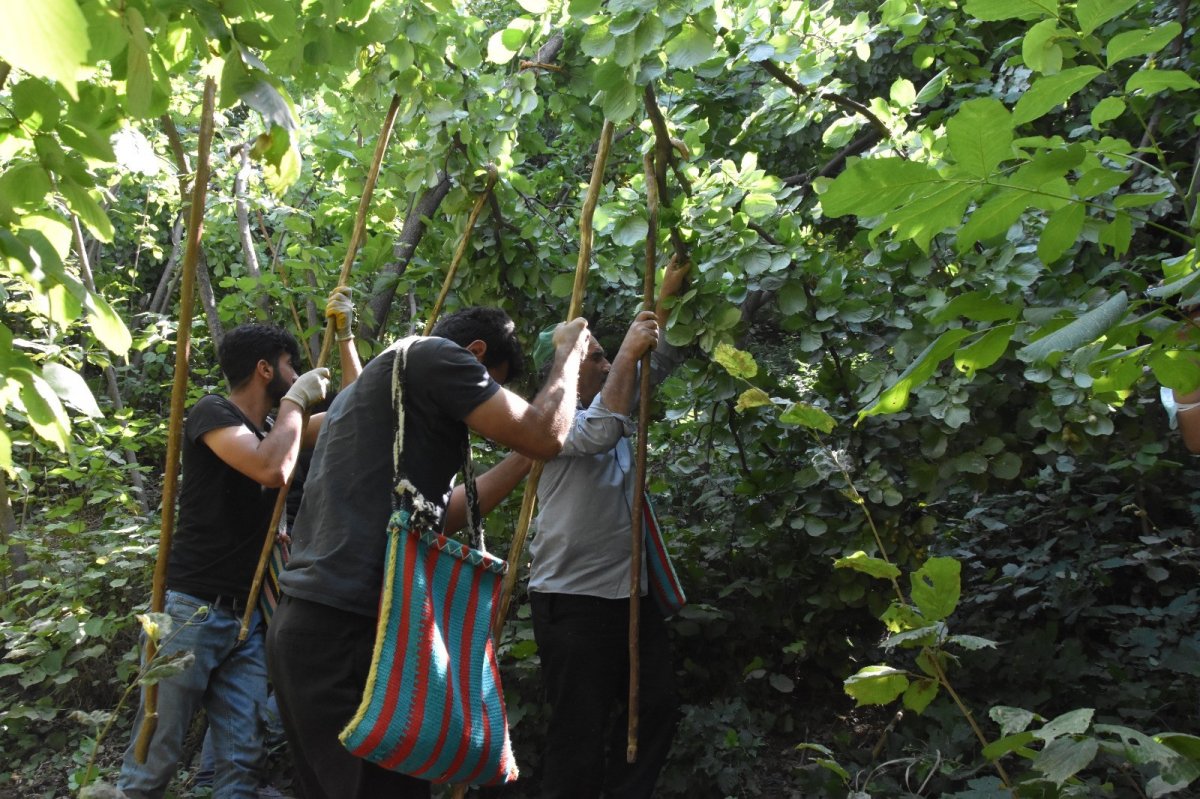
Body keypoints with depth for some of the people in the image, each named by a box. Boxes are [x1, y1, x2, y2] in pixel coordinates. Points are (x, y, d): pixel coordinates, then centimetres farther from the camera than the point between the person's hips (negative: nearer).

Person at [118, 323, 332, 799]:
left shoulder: (275, 430, 14)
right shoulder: (213, 412, -9)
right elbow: (272, 470, -26)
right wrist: (295, 400, -13)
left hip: (246, 617, 7)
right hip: (193, 610, -7)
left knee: (241, 759, 3)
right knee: (156, 756, 0)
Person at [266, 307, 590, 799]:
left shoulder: (370, 383, 25)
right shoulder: (434, 354, -3)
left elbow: (441, 514, 25)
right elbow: (544, 436, -8)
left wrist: (521, 461, 26)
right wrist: (569, 350, 8)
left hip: (308, 623, 10)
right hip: (344, 629, -10)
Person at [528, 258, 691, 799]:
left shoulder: (615, 405, 16)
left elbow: (659, 361, 17)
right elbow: (602, 428, -28)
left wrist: (667, 295, 6)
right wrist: (627, 352, -21)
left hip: (630, 591, 9)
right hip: (572, 599, -8)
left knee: (658, 709, 12)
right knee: (580, 731, -3)